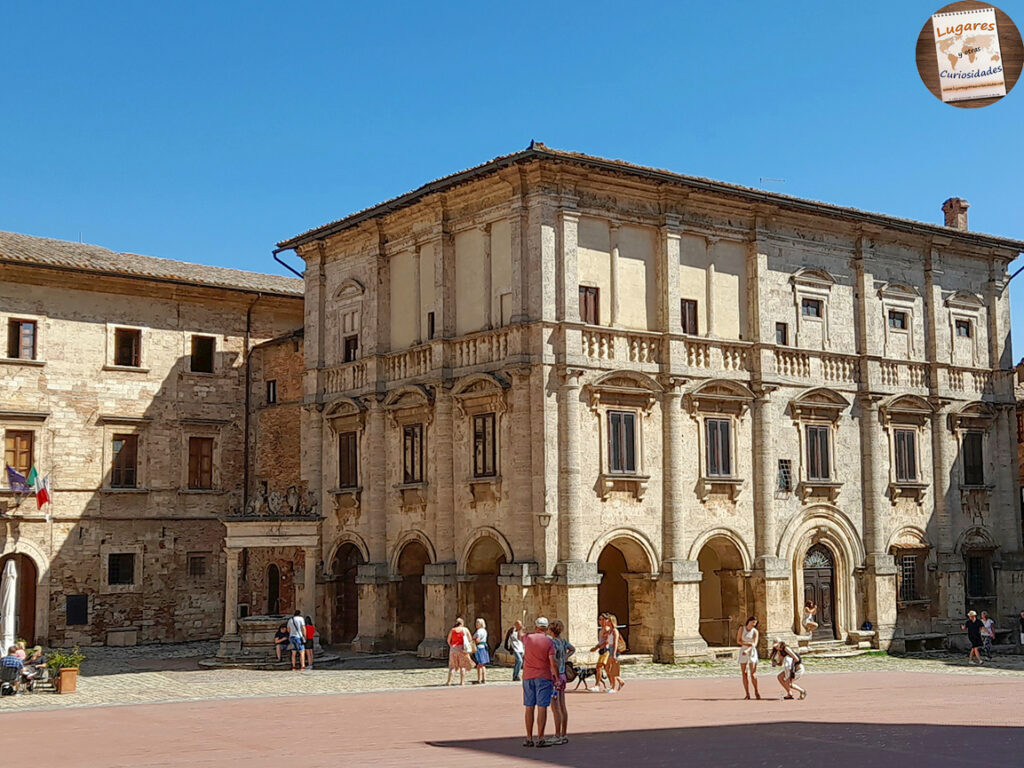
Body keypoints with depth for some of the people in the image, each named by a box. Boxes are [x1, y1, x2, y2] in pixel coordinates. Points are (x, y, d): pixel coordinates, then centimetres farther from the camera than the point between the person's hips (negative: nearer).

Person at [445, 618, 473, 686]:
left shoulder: (452, 630, 5)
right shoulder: (465, 629, 2)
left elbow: (448, 640, 8)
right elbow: (470, 639, 4)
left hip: (453, 648, 1)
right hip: (462, 649, -1)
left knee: (452, 665, 6)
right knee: (462, 666, 6)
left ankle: (449, 681, -3)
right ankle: (462, 681, 1)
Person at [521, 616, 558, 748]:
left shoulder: (527, 637, 2)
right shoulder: (549, 642, -7)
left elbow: (521, 636, 28)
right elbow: (552, 663, -12)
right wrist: (557, 678, -4)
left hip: (528, 676, 3)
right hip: (543, 677, -3)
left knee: (529, 708, 7)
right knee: (542, 707, -2)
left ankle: (529, 739, 11)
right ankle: (540, 739, -4)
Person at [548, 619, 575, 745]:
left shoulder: (553, 642, -17)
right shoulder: (564, 641, 7)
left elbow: (553, 658, -33)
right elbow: (573, 649, 28)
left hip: (554, 677, -8)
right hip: (562, 676, 8)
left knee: (555, 708, -3)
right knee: (562, 707, 12)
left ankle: (557, 736, 0)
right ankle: (563, 735, 17)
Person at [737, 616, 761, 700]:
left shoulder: (755, 631, -3)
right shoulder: (741, 629, 2)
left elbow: (755, 644, -14)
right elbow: (738, 641, -2)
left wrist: (747, 650, -30)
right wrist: (747, 644, -16)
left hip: (752, 652, -1)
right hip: (743, 653, 1)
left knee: (753, 674, -9)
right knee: (744, 674, -2)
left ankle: (756, 691, 10)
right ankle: (747, 694, 1)